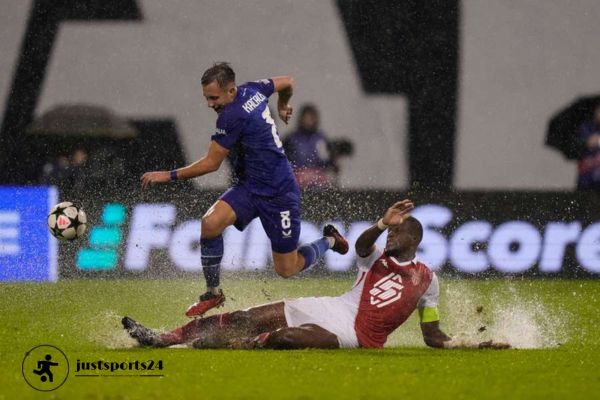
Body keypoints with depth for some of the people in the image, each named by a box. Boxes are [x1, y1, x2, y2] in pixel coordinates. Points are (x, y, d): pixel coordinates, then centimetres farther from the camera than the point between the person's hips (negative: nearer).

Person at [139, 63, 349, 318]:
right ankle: (213, 292, -4)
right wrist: (282, 107, 40)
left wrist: (169, 176, -12)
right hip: (249, 187, 8)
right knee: (210, 223, -17)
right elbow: (287, 83, 18)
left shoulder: (232, 116, -25)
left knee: (286, 270, 3)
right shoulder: (253, 91, -1)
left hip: (278, 194, -8)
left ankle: (329, 241, 30)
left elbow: (211, 163, -18)